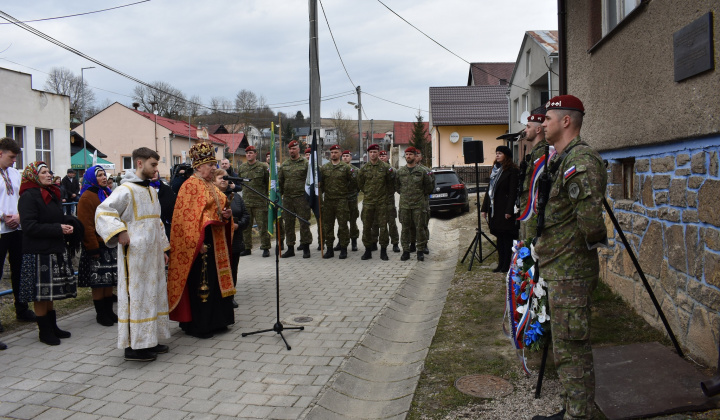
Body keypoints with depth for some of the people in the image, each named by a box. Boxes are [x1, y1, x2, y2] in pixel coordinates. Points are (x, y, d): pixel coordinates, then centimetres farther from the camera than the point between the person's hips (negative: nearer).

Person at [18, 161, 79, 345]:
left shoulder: (52, 194, 17)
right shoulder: (28, 197, -11)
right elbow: (29, 226, -19)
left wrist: (68, 225, 3)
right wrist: (58, 229, -20)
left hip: (56, 251, 8)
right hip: (38, 253, -8)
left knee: (50, 294, 15)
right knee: (41, 295, 1)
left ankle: (53, 327, 24)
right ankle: (45, 331, 11)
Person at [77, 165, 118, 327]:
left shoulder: (107, 194, 15)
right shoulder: (87, 197, -10)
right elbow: (86, 225, -16)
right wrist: (93, 248, -18)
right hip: (97, 246, -7)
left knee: (109, 281, 12)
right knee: (98, 282, 0)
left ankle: (109, 311, 21)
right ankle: (100, 314, 11)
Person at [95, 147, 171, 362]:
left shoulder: (151, 191, 15)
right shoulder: (126, 190, -11)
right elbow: (103, 212, -18)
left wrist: (163, 248, 20)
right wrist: (119, 232, -27)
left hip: (152, 254, 9)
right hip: (135, 254, -9)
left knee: (152, 294, 13)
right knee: (136, 295, -3)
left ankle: (149, 340, 23)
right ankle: (133, 345, 5)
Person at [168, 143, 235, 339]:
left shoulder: (210, 186, 15)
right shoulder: (190, 186, -11)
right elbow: (187, 217, -17)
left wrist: (226, 214, 1)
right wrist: (198, 243, -22)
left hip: (216, 242, 9)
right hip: (201, 242, -9)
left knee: (216, 281, 13)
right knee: (200, 283, -3)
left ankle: (215, 321, 23)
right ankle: (197, 325, 6)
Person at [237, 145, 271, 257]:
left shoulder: (263, 166, 1)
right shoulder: (241, 168, 13)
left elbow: (268, 183, 2)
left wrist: (267, 197, -2)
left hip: (260, 202, -4)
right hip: (245, 201, 4)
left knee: (263, 226, -2)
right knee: (245, 226, 8)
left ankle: (266, 248, 7)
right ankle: (247, 248, 18)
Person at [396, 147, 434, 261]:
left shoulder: (422, 171, 1)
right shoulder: (400, 171, 6)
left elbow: (429, 186, 10)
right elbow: (397, 186, 18)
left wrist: (422, 194, 9)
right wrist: (403, 194, 11)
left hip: (418, 205, -2)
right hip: (404, 205, 2)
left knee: (420, 228, 1)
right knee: (405, 228, 5)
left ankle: (420, 251, 9)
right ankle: (406, 251, 13)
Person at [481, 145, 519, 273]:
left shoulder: (512, 171, -7)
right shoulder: (495, 170, 15)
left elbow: (513, 192, -12)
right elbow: (489, 190, 17)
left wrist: (509, 210, -18)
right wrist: (484, 208, 13)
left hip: (504, 209, -7)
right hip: (494, 209, 7)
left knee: (506, 237, -2)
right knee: (499, 237, 11)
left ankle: (506, 265, 3)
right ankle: (501, 264, 16)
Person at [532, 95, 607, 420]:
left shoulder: (581, 160, -19)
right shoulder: (562, 160, 14)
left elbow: (589, 216, -28)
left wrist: (593, 240, -11)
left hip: (569, 269, -11)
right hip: (561, 267, 11)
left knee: (571, 348, -1)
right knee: (567, 345, 19)